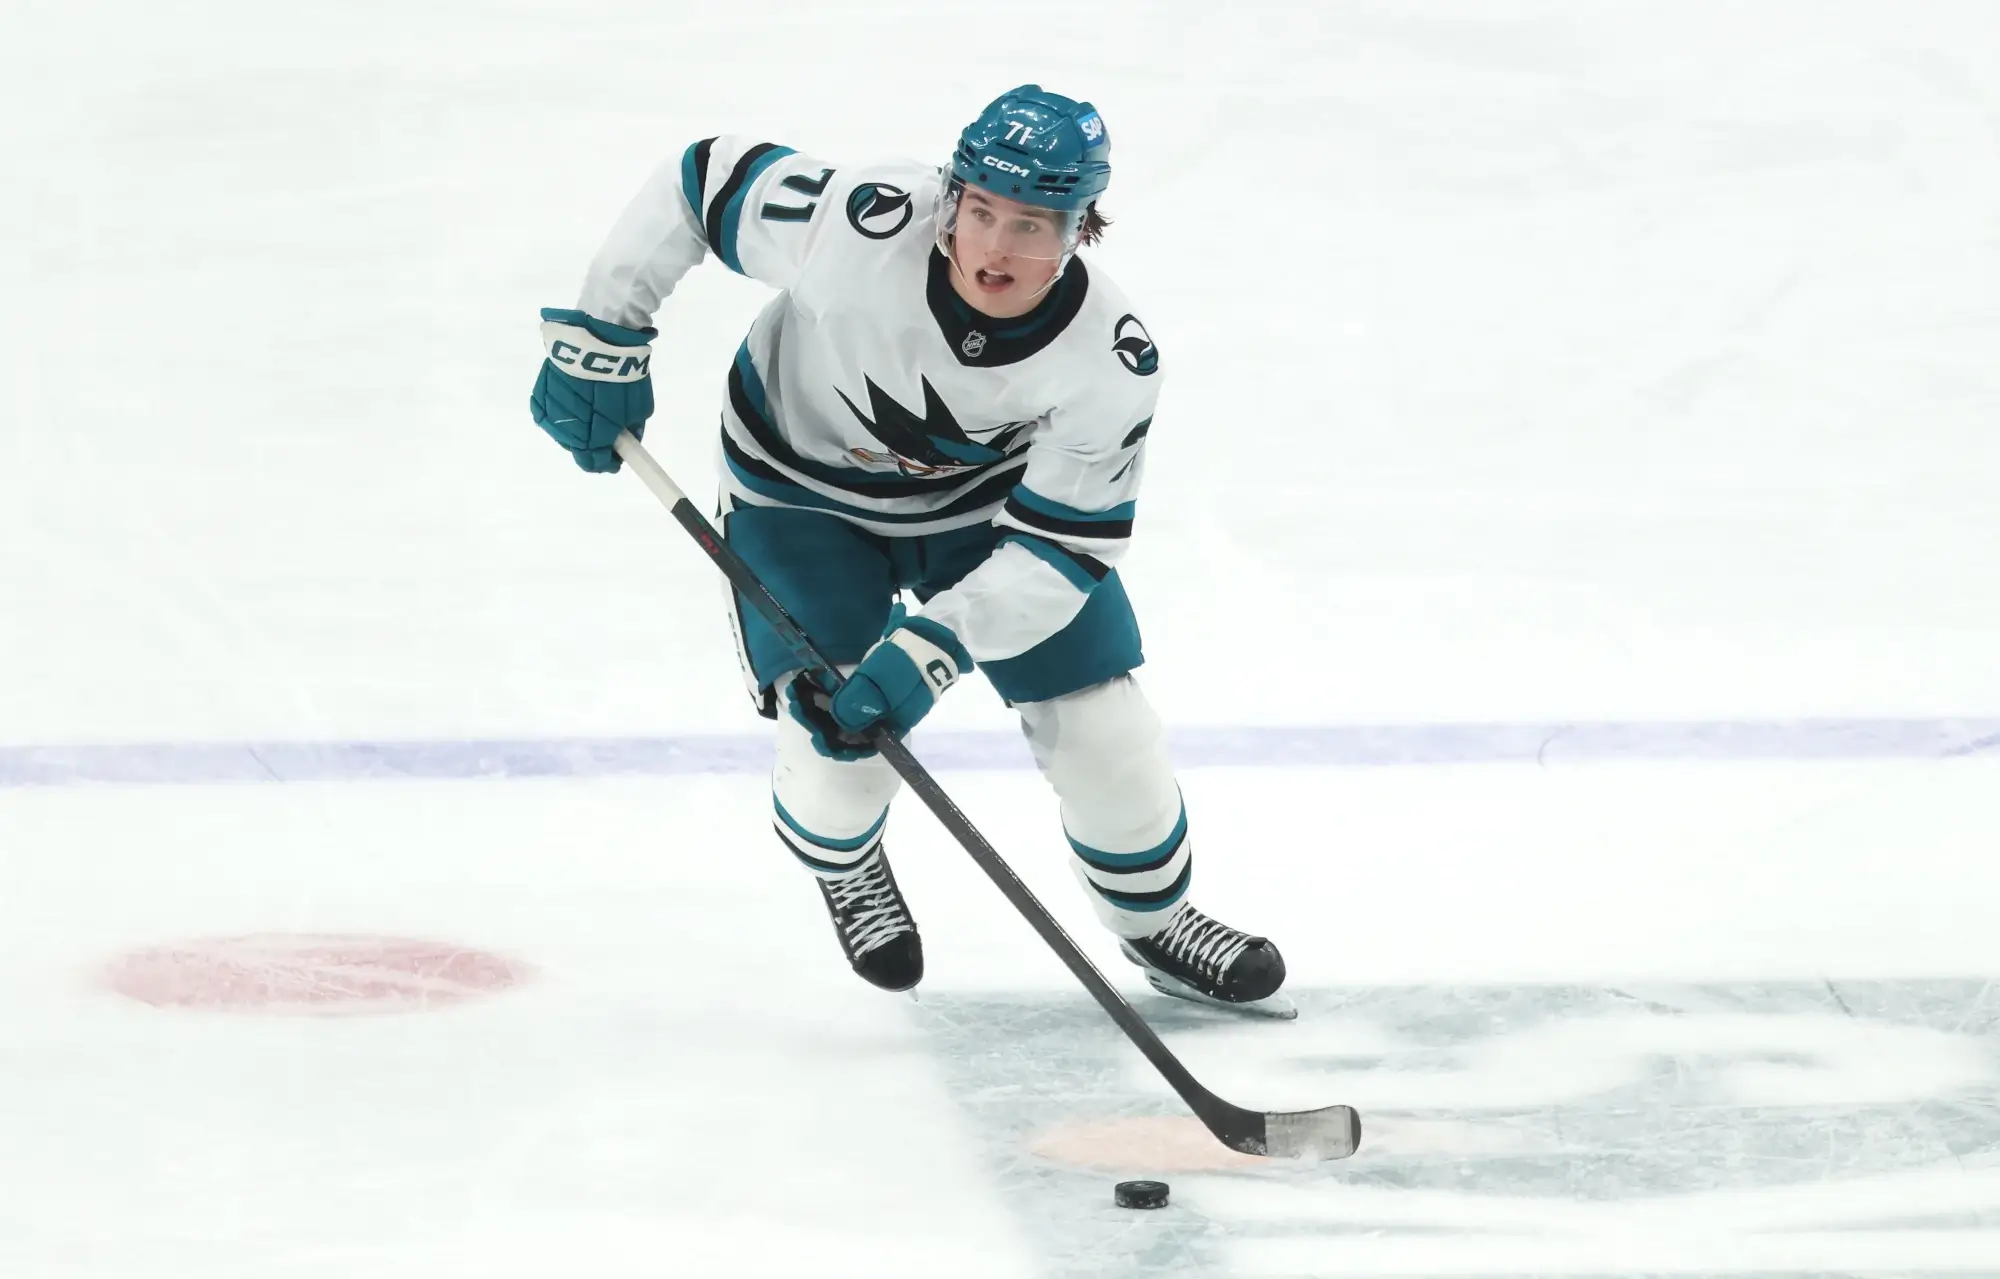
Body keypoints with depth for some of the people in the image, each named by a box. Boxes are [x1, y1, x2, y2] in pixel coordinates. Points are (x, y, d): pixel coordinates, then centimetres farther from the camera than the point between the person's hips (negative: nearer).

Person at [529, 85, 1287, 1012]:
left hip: (988, 493, 2)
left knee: (1097, 718, 1)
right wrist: (603, 337, -19)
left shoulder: (1110, 362, -30)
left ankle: (1155, 919, 31)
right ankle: (842, 864, 22)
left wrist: (935, 647, -35)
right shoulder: (861, 226, -38)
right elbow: (698, 183, -23)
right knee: (838, 733, -16)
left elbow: (1060, 544, -24)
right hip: (803, 487, -2)